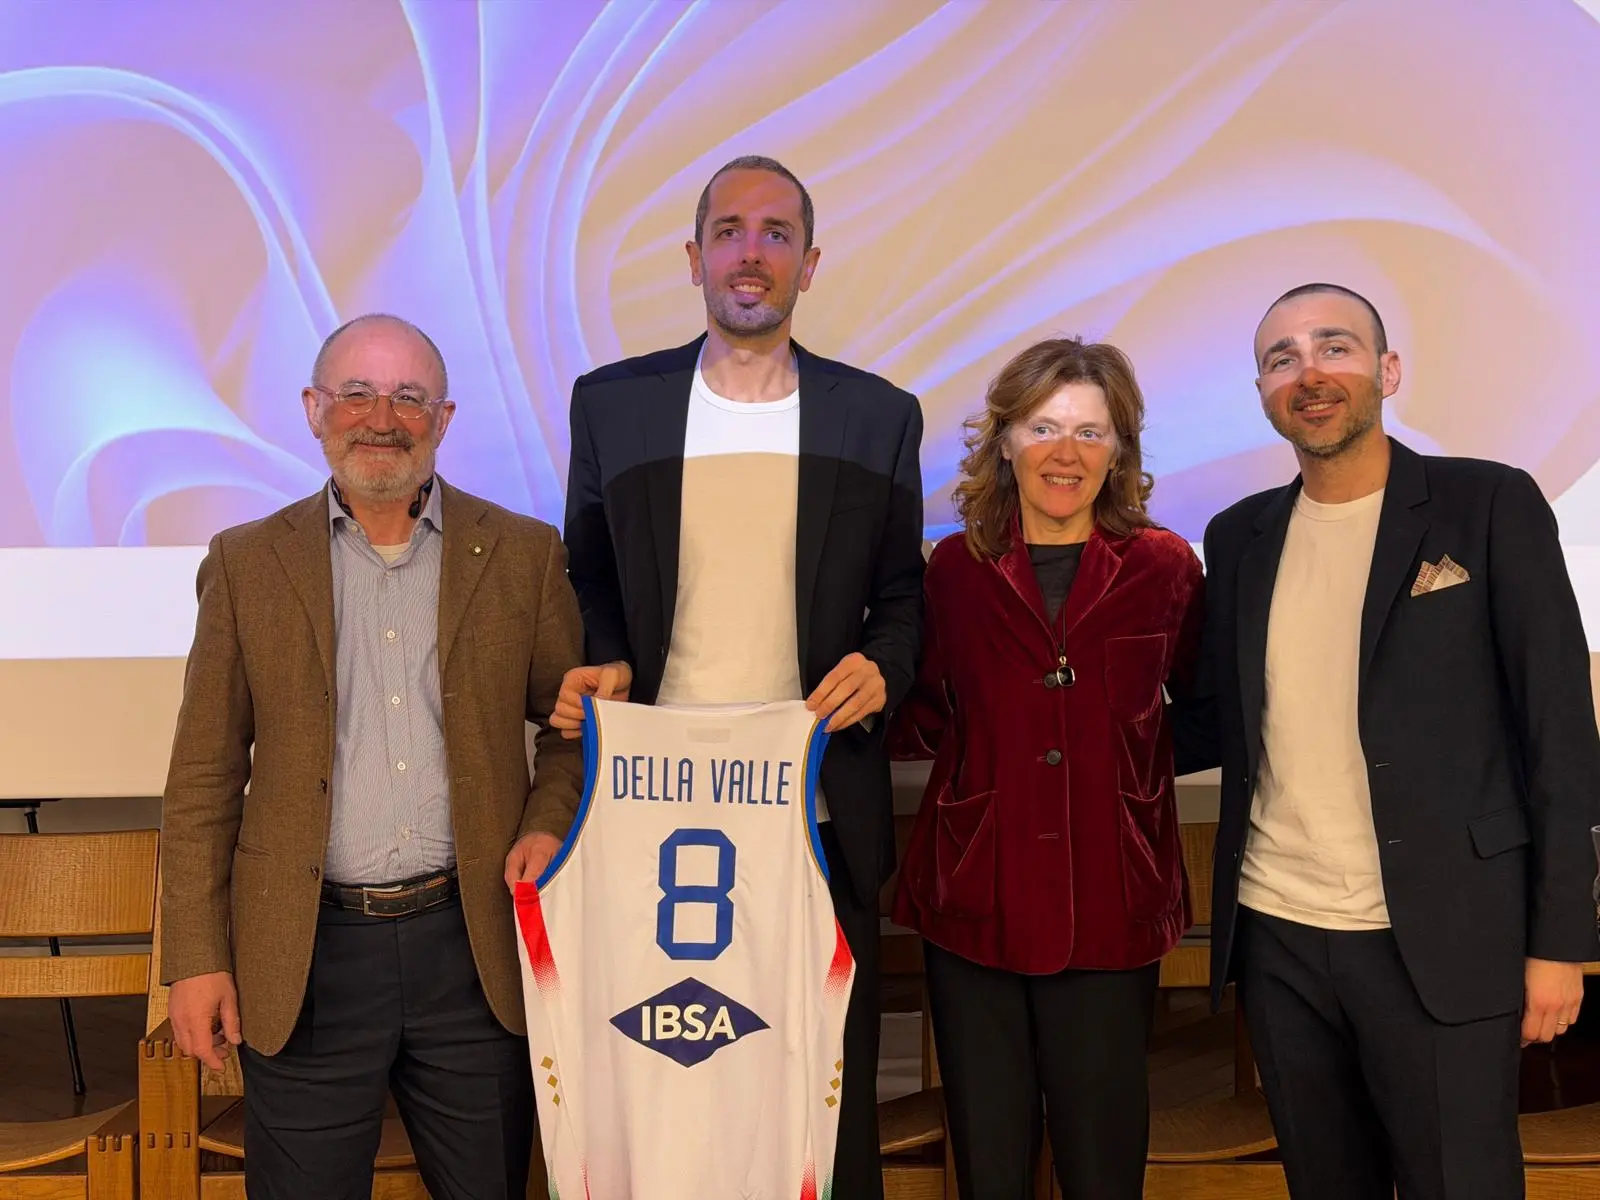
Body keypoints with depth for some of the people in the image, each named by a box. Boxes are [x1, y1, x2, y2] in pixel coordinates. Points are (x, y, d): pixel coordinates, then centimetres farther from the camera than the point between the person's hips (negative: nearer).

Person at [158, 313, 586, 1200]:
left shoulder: (522, 554, 3)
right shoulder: (246, 563, 3)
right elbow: (203, 781, 4)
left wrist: (550, 824, -9)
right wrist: (196, 958, 0)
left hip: (475, 945, 1)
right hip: (303, 957, 0)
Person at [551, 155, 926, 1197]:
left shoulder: (878, 416, 7)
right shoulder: (612, 403, 6)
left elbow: (902, 597, 11)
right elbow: (589, 582, 12)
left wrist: (882, 667, -9)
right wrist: (602, 668, -7)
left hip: (817, 812, 0)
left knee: (831, 1102, 7)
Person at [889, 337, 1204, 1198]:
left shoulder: (1164, 568, -2)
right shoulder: (956, 567, 1)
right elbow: (928, 721, 9)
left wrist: (1127, 763, -2)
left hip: (1109, 916, -1)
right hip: (974, 905, 1)